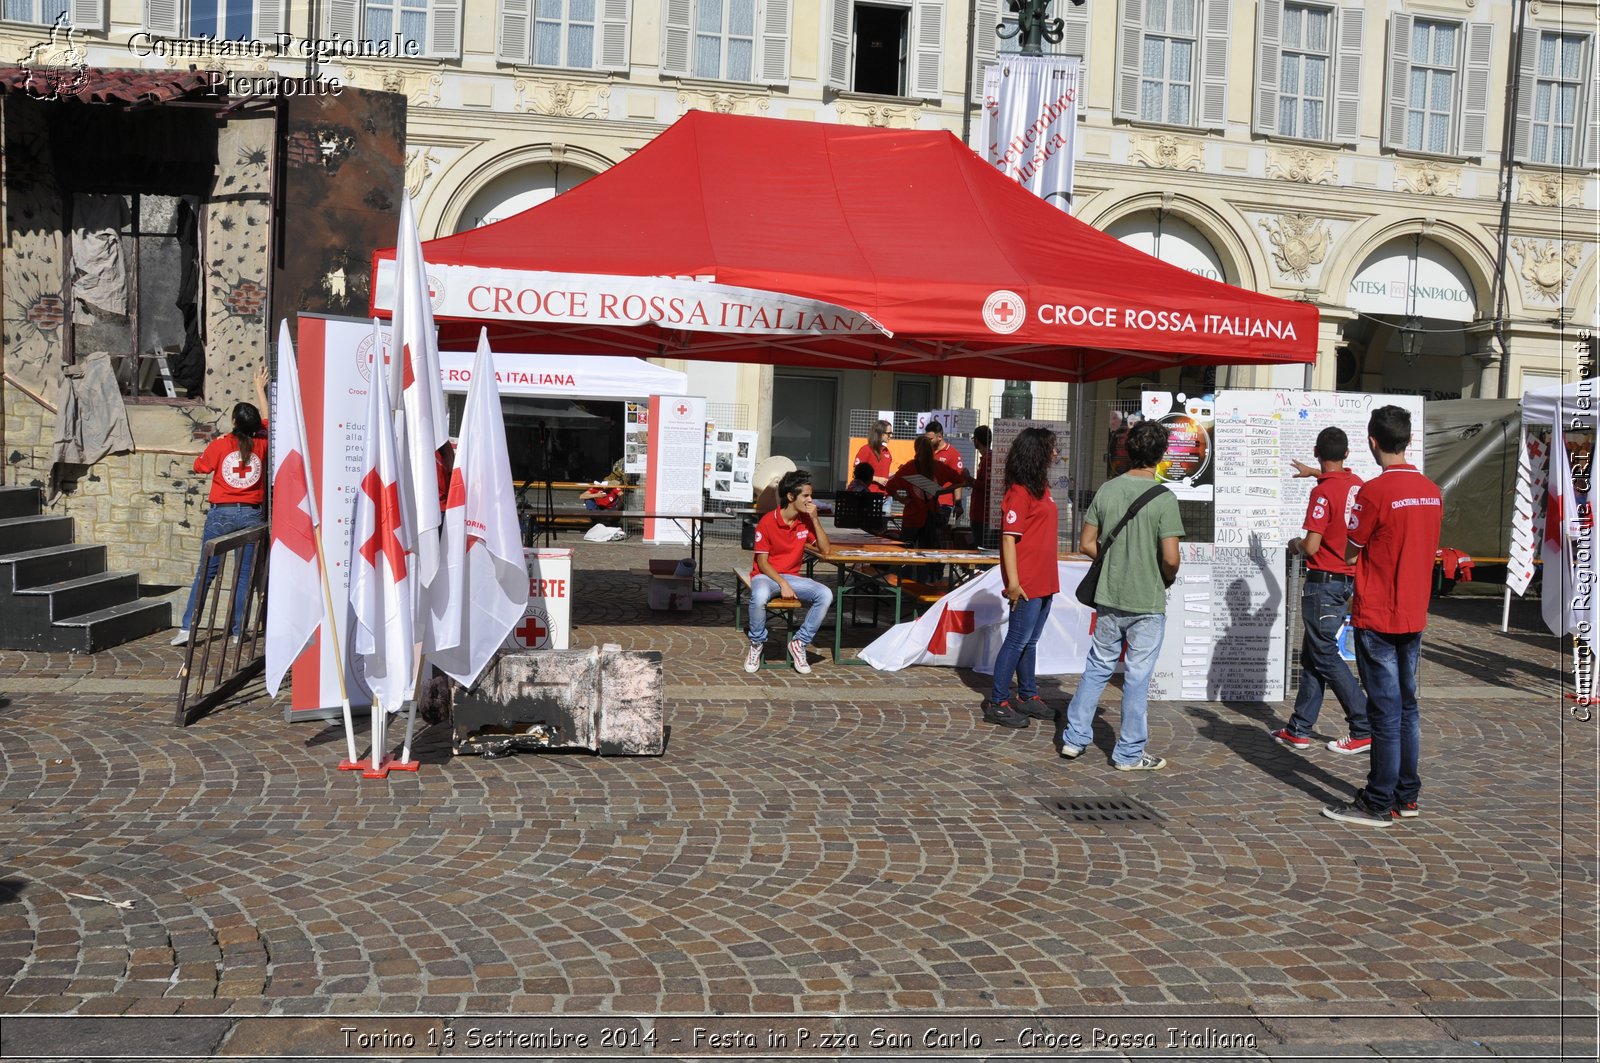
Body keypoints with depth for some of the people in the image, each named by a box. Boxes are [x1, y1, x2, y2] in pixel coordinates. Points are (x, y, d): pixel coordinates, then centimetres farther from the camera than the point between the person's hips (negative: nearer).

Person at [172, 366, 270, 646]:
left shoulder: (219, 445, -7)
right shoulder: (261, 445, -1)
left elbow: (199, 466, 8)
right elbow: (267, 420, 18)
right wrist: (260, 388, 30)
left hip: (221, 514, -1)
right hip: (251, 515, 1)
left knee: (206, 571, 6)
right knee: (245, 573, 6)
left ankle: (187, 628, 6)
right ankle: (237, 630, 8)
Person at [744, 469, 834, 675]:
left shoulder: (806, 520, 2)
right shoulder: (768, 521, -13)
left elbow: (825, 549, -3)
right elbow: (762, 563, -11)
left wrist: (815, 519, -12)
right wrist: (782, 584, -23)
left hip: (792, 577, 5)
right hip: (766, 575, -5)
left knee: (825, 595, -22)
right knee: (759, 596, -41)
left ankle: (799, 643, -8)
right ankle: (756, 644, -13)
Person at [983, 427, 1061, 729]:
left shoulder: (1041, 487, 13)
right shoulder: (1019, 491, -15)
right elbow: (1009, 538, -18)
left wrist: (1049, 577, 17)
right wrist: (1013, 583, -21)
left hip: (1044, 580, 9)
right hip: (1027, 583, -9)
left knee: (1030, 640, 17)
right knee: (1017, 641, -3)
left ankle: (1028, 696, 28)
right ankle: (998, 704, 4)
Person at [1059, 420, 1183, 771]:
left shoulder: (1107, 490, -2)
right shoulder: (1164, 498, -14)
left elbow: (1086, 544, 2)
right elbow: (1170, 557, -17)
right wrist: (1167, 580, 3)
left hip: (1108, 598, 4)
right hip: (1147, 602, -4)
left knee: (1097, 668, 17)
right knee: (1137, 677, 6)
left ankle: (1074, 737, 22)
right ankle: (1129, 753, 15)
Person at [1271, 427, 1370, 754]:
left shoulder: (1322, 492, -18)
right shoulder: (1357, 484, 6)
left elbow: (1311, 547, -20)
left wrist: (1296, 543, 2)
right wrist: (1314, 473, 49)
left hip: (1324, 582, -8)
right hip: (1349, 578, 8)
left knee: (1325, 657, -2)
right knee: (1312, 655, 13)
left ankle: (1365, 729, -2)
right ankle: (1299, 729, 17)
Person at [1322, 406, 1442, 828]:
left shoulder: (1374, 491, -17)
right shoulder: (1432, 492, 4)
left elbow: (1350, 554, -9)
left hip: (1377, 619, -7)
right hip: (1414, 616, 7)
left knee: (1386, 711, -3)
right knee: (1407, 706, 15)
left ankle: (1379, 804, 5)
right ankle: (1407, 795, 22)